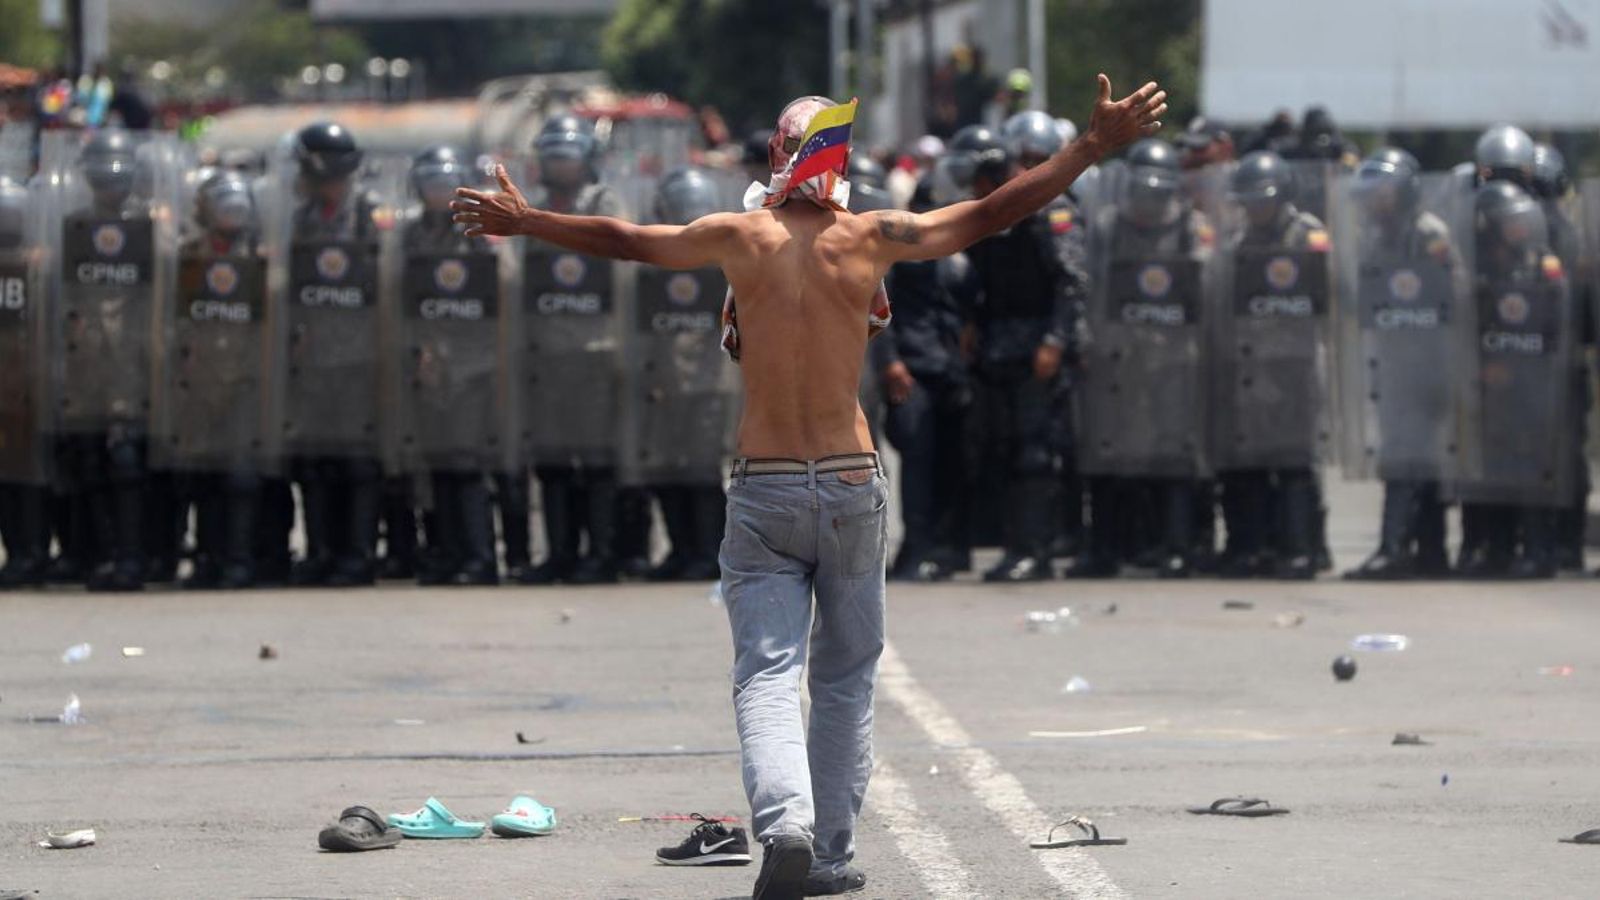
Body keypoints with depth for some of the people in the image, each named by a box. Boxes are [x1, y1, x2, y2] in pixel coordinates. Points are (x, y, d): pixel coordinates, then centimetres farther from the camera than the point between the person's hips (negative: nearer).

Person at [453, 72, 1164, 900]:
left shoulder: (740, 237, -2)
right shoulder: (870, 239, -3)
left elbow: (623, 239, 11)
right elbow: (990, 215, 1)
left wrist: (524, 221, 27)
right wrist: (1094, 148, 8)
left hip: (762, 489, -1)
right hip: (850, 483, 1)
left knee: (766, 673, -6)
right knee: (845, 674, 14)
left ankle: (784, 823, -29)